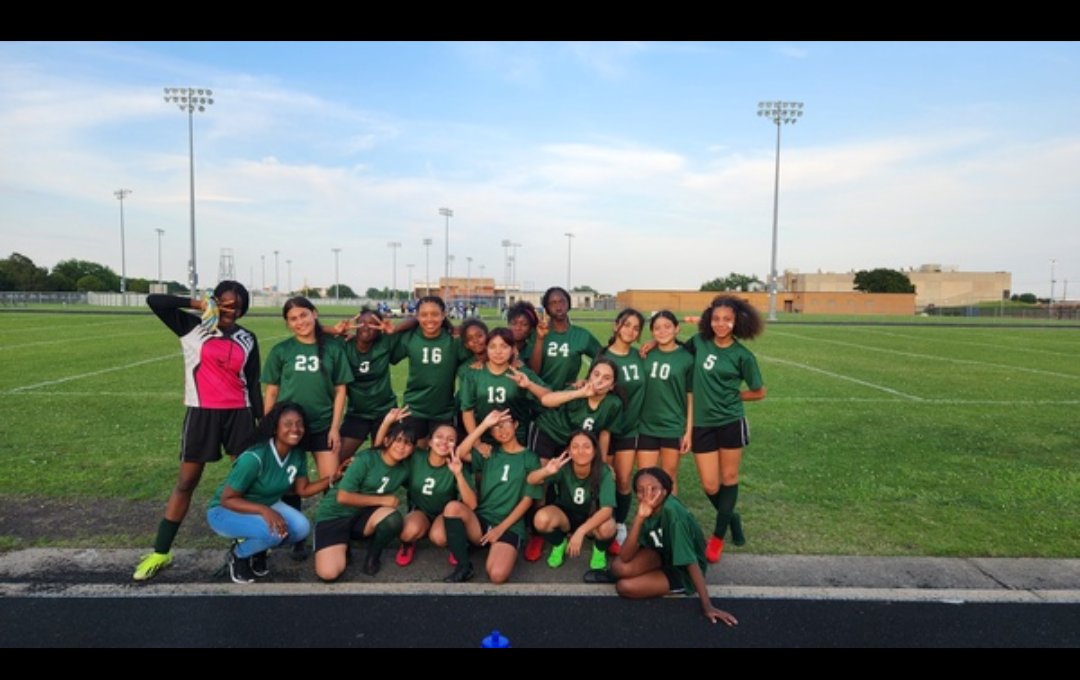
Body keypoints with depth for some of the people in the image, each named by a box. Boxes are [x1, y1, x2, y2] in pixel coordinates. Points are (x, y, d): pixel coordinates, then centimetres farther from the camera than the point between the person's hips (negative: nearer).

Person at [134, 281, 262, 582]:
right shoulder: (193, 328, 0)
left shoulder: (247, 339, 7)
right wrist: (197, 304, -9)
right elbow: (154, 301, -9)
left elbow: (253, 383, 9)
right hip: (202, 413, -2)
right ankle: (160, 552, 17)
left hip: (239, 413, 3)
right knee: (186, 482, 4)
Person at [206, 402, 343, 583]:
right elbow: (227, 499, -25)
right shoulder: (254, 458, -32)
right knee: (274, 531, -33)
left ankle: (257, 551, 10)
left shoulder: (299, 455, -12)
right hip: (225, 511, -6)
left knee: (302, 528, -19)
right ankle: (238, 555, 0)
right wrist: (264, 510, -38)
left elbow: (302, 490, -1)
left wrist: (331, 479, -17)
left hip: (265, 506, 6)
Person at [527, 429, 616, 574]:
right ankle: (559, 544, 4)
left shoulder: (604, 472, -25)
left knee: (607, 527, -36)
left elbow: (607, 510, -32)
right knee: (541, 518, -31)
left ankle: (599, 550, 3)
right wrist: (546, 471, -53)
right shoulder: (563, 467, -23)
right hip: (565, 515, 1)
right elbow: (530, 480, -31)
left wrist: (580, 531, -44)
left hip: (592, 519, -1)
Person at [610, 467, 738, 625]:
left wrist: (707, 606, -29)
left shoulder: (672, 512, -33)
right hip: (662, 554, 6)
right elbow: (625, 557, -20)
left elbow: (691, 561, -30)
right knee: (619, 568, -21)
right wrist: (639, 518, -31)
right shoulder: (648, 509, -13)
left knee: (624, 587, -19)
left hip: (682, 571, -5)